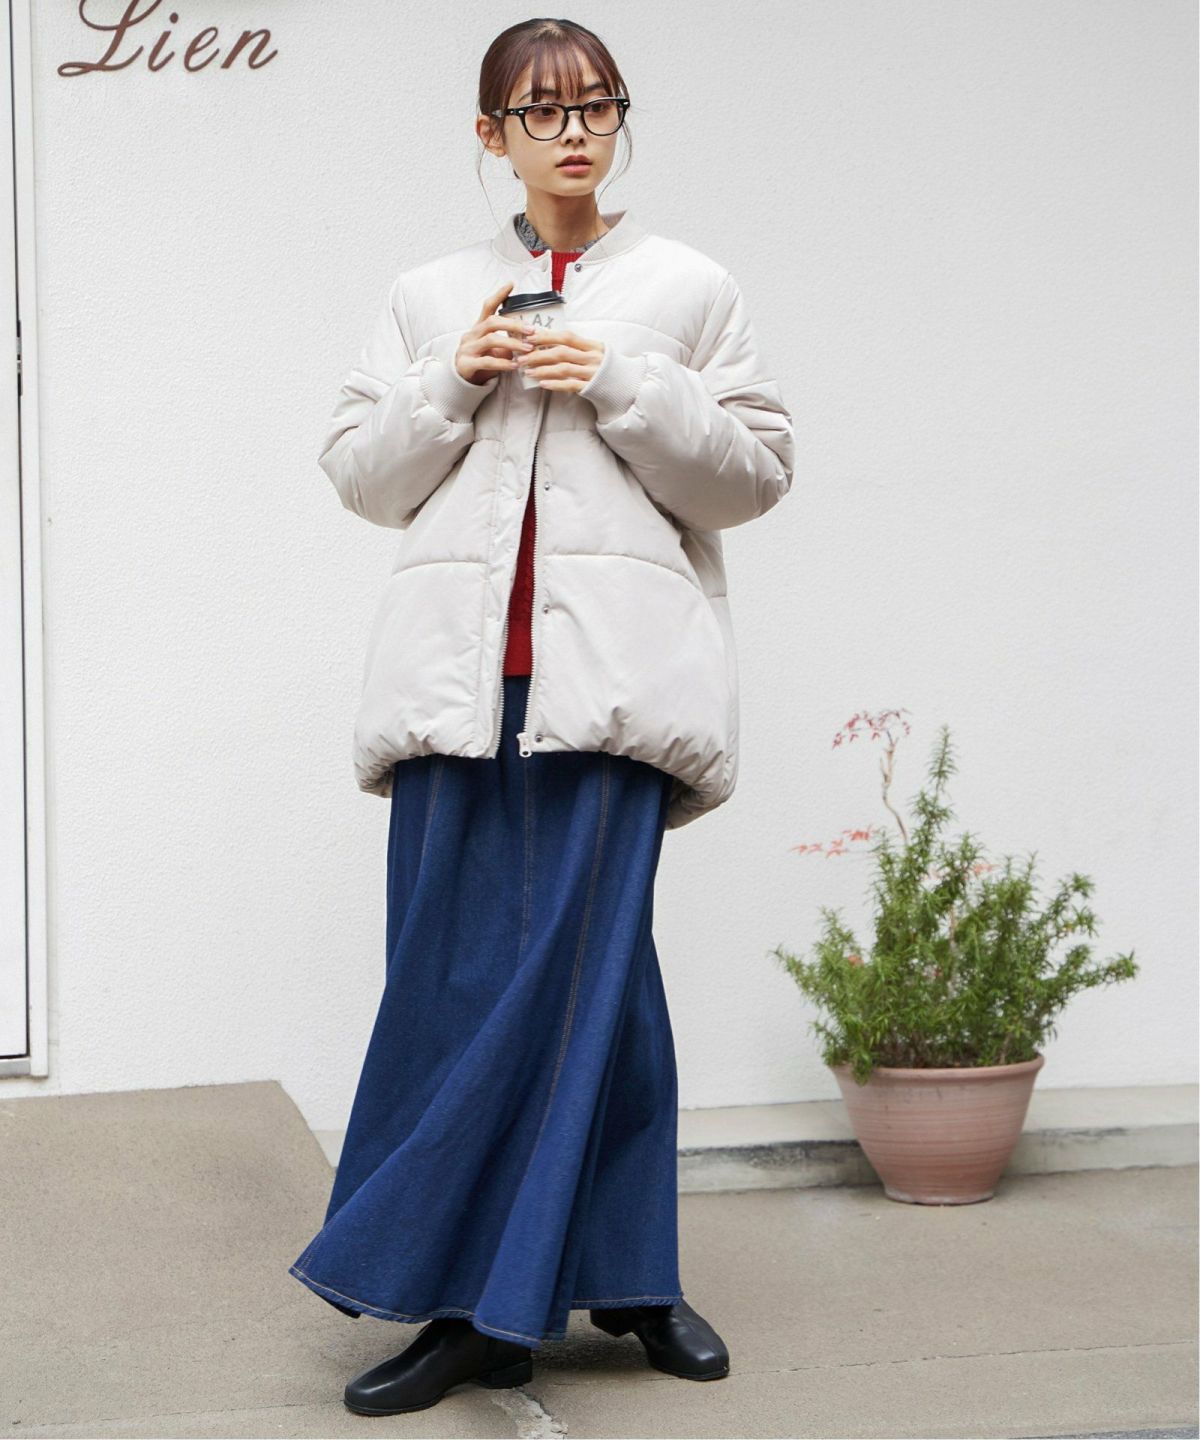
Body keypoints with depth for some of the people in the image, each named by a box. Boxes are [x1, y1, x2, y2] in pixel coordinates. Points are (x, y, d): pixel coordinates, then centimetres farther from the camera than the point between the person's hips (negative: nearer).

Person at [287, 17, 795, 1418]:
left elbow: (755, 467, 7)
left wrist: (621, 385, -6)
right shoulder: (428, 298, 19)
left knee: (580, 967, -10)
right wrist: (454, 384, -1)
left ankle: (485, 1297, -1)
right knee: (451, 975, -2)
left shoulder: (688, 289, 12)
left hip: (612, 668, -2)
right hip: (459, 670, 3)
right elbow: (359, 474, 15)